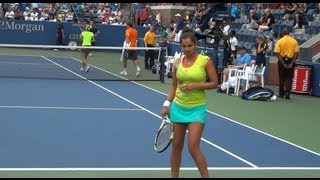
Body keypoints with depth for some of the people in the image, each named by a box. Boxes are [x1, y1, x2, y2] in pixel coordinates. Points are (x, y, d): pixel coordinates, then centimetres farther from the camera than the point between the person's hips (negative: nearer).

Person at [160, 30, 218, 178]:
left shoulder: (205, 60, -8)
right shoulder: (178, 62, 4)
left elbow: (214, 83, -6)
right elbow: (174, 86, 11)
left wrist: (195, 85, -18)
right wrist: (167, 104, 0)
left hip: (197, 108, -4)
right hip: (178, 107, 4)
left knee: (193, 148, -12)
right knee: (176, 146, 10)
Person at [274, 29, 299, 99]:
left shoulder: (280, 41, -3)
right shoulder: (294, 41, 0)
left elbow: (277, 53, -10)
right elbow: (296, 53, -5)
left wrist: (283, 63, -11)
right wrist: (292, 63, -5)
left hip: (282, 60, 0)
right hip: (290, 61, 1)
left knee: (282, 77, 10)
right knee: (289, 78, 8)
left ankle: (281, 93, 16)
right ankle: (287, 93, -5)